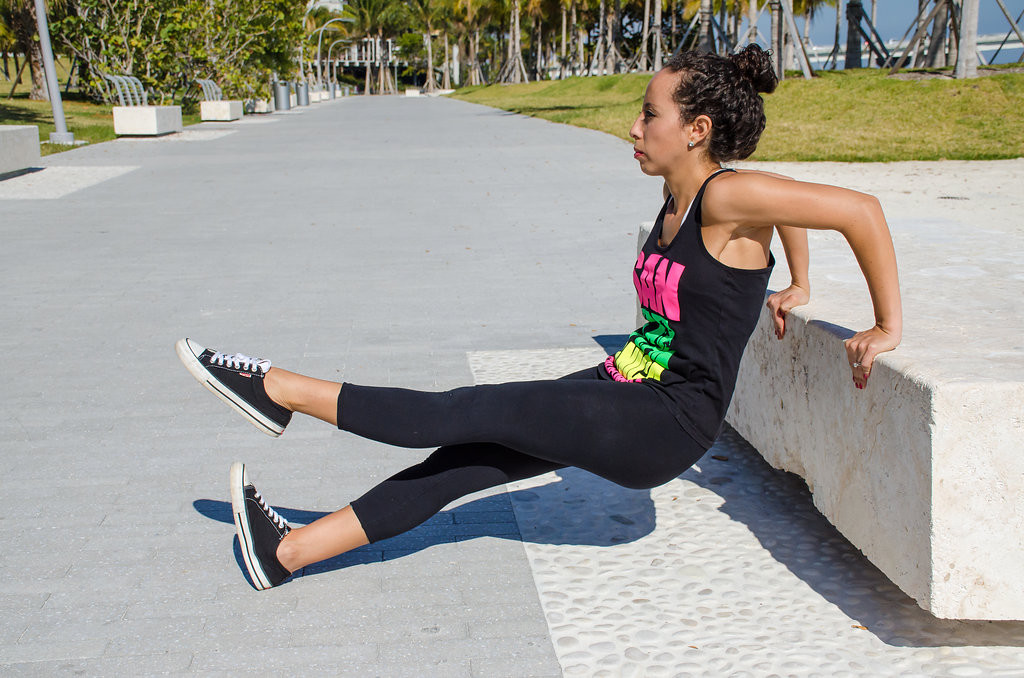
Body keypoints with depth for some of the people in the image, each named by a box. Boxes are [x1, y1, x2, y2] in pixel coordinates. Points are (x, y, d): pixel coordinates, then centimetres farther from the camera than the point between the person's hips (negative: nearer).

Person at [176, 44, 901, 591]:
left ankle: (278, 389, -2)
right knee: (465, 458, 2)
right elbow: (786, 201, 25)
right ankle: (290, 549, 7)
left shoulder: (727, 196, -18)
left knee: (467, 414, -11)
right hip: (620, 392, 9)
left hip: (667, 425, -9)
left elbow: (860, 208, -19)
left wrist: (887, 328, -12)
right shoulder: (677, 194, 8)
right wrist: (797, 288, 29)